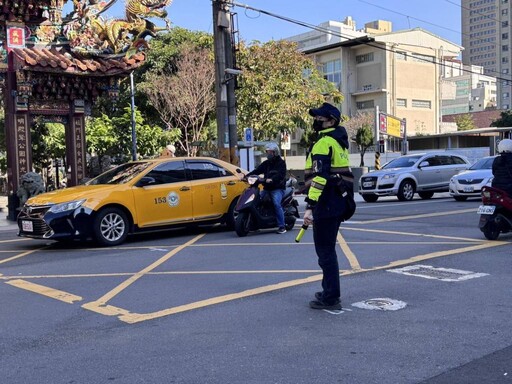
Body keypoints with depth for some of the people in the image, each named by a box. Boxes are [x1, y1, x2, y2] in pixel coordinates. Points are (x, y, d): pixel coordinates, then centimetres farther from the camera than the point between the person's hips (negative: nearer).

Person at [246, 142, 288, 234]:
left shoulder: (281, 162, 0)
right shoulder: (266, 163, 20)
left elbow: (280, 174, -18)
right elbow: (257, 170, 10)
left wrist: (272, 179, -35)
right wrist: (246, 176, -5)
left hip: (277, 188, -7)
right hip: (267, 188, 7)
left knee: (276, 204, -27)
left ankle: (282, 227, -24)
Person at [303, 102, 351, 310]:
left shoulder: (324, 143, -14)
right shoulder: (339, 141, 17)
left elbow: (319, 177, -23)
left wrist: (310, 206, -25)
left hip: (325, 205, -10)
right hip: (338, 204, 10)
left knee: (325, 251, -4)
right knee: (328, 250, 19)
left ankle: (330, 299, 1)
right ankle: (329, 291, 29)